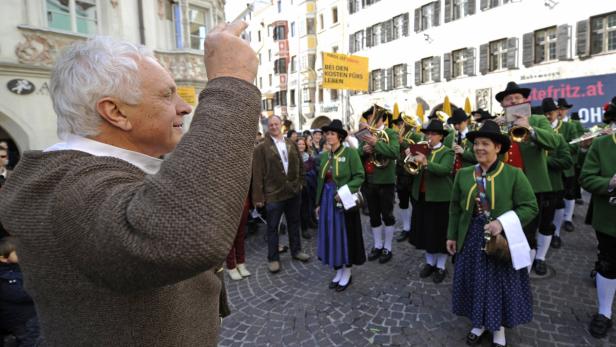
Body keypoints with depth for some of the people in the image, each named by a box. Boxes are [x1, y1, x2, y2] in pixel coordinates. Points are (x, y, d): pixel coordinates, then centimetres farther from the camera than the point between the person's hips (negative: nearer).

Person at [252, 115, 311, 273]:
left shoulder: (292, 144, 8)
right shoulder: (261, 148, -8)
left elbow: (300, 164, 14)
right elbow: (257, 173, -10)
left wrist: (300, 181, 7)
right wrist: (258, 195, -13)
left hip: (294, 191, 5)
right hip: (273, 193, -4)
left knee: (294, 223, 18)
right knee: (272, 227, 7)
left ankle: (296, 250, 35)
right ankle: (273, 258, 21)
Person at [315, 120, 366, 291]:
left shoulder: (350, 153, -9)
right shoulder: (325, 156, 9)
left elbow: (359, 176, -12)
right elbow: (321, 180, 13)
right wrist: (318, 203, 12)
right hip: (327, 200, 6)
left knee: (345, 237, 5)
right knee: (331, 237, 11)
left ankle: (347, 273, 22)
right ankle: (338, 271, 27)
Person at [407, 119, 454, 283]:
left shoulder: (447, 152, -6)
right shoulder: (421, 150, 10)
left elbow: (444, 169, -24)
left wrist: (425, 162, -36)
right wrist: (409, 157, -15)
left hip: (439, 198, -5)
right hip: (421, 196, 6)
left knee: (439, 233, 3)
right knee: (426, 231, 14)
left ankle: (441, 267, 19)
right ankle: (430, 262, 29)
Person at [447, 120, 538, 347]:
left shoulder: (514, 174, -10)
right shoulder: (463, 174, 0)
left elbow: (530, 207, -10)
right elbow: (455, 207, 6)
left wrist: (502, 223, -24)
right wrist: (452, 235, 7)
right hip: (471, 239, 3)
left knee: (501, 284, 12)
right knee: (475, 283, 15)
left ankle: (499, 329, 37)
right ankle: (479, 323, 38)